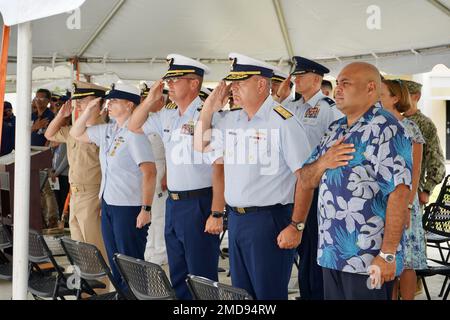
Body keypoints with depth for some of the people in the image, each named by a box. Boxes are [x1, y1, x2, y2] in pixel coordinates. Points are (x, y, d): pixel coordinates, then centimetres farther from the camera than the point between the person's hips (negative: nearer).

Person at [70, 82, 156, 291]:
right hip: (108, 204, 8)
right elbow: (76, 134, 23)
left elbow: (149, 173, -21)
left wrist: (146, 209, -23)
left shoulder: (135, 133, -15)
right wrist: (88, 111, 8)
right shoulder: (107, 130, 9)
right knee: (114, 262, 16)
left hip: (130, 207, -8)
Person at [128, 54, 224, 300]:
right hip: (173, 203, 8)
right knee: (177, 275, 18)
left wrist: (216, 213, -21)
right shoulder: (167, 116, 9)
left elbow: (220, 168, -18)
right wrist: (151, 99, 5)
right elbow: (134, 127, 21)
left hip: (200, 204, -8)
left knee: (201, 277, 2)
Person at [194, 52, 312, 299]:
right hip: (235, 218, 7)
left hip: (269, 220, -7)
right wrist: (209, 108, 9)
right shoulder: (229, 120, 9)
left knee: (269, 293, 4)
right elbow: (200, 147, 22)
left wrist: (296, 226, -16)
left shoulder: (283, 121, -13)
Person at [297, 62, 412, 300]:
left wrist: (388, 254, -23)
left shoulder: (385, 129, -11)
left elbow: (399, 192, -19)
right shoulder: (335, 130, 14)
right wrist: (323, 162, -8)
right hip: (330, 254, 7)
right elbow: (305, 181, 14)